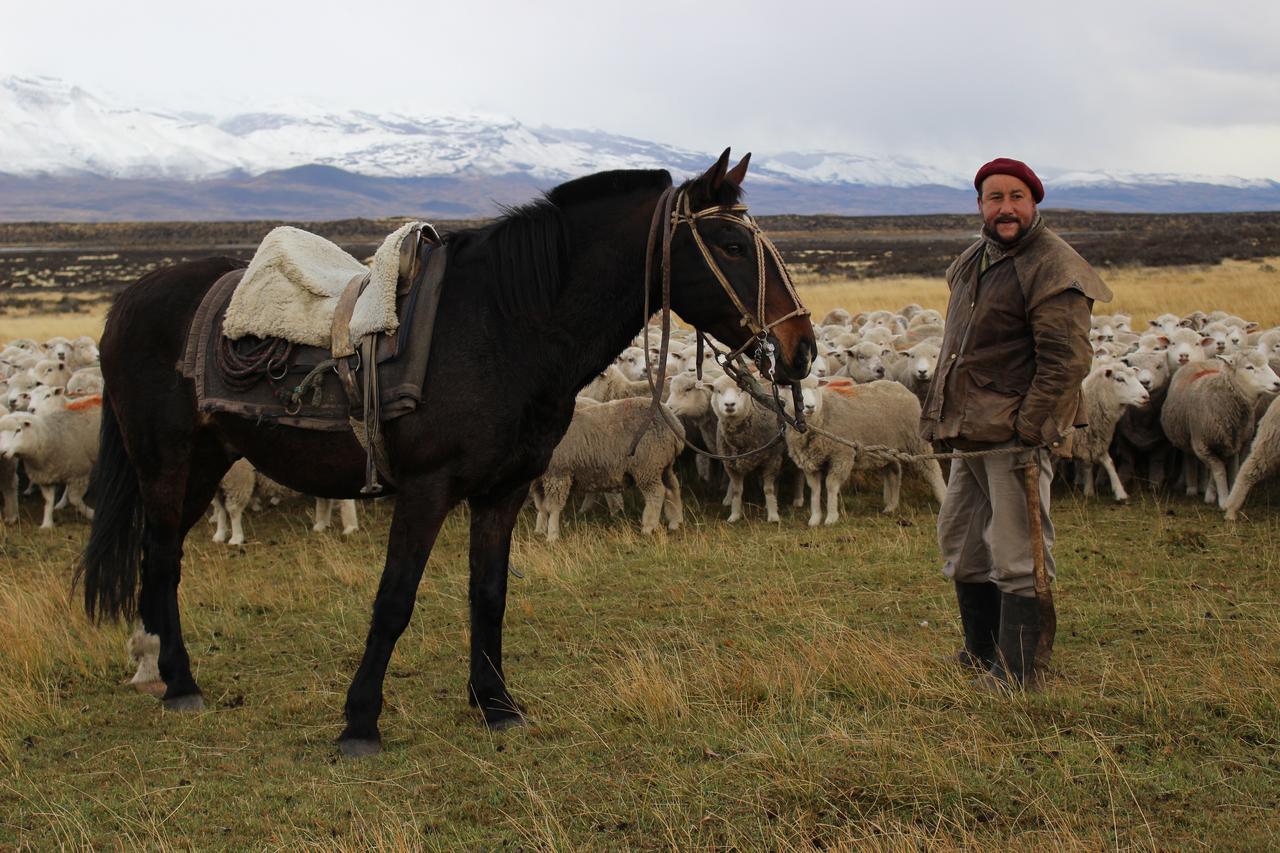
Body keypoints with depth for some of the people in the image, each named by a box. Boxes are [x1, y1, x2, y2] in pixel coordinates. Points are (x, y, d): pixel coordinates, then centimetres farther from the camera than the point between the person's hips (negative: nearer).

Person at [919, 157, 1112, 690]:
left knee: (1016, 557, -6)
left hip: (1018, 437, -10)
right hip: (969, 435, 10)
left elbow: (1066, 362, -19)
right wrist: (944, 416, 19)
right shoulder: (971, 263, 15)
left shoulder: (1053, 270, -13)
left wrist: (1028, 431, -21)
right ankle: (981, 653, 32)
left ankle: (1015, 673, 2)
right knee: (961, 546, 18)